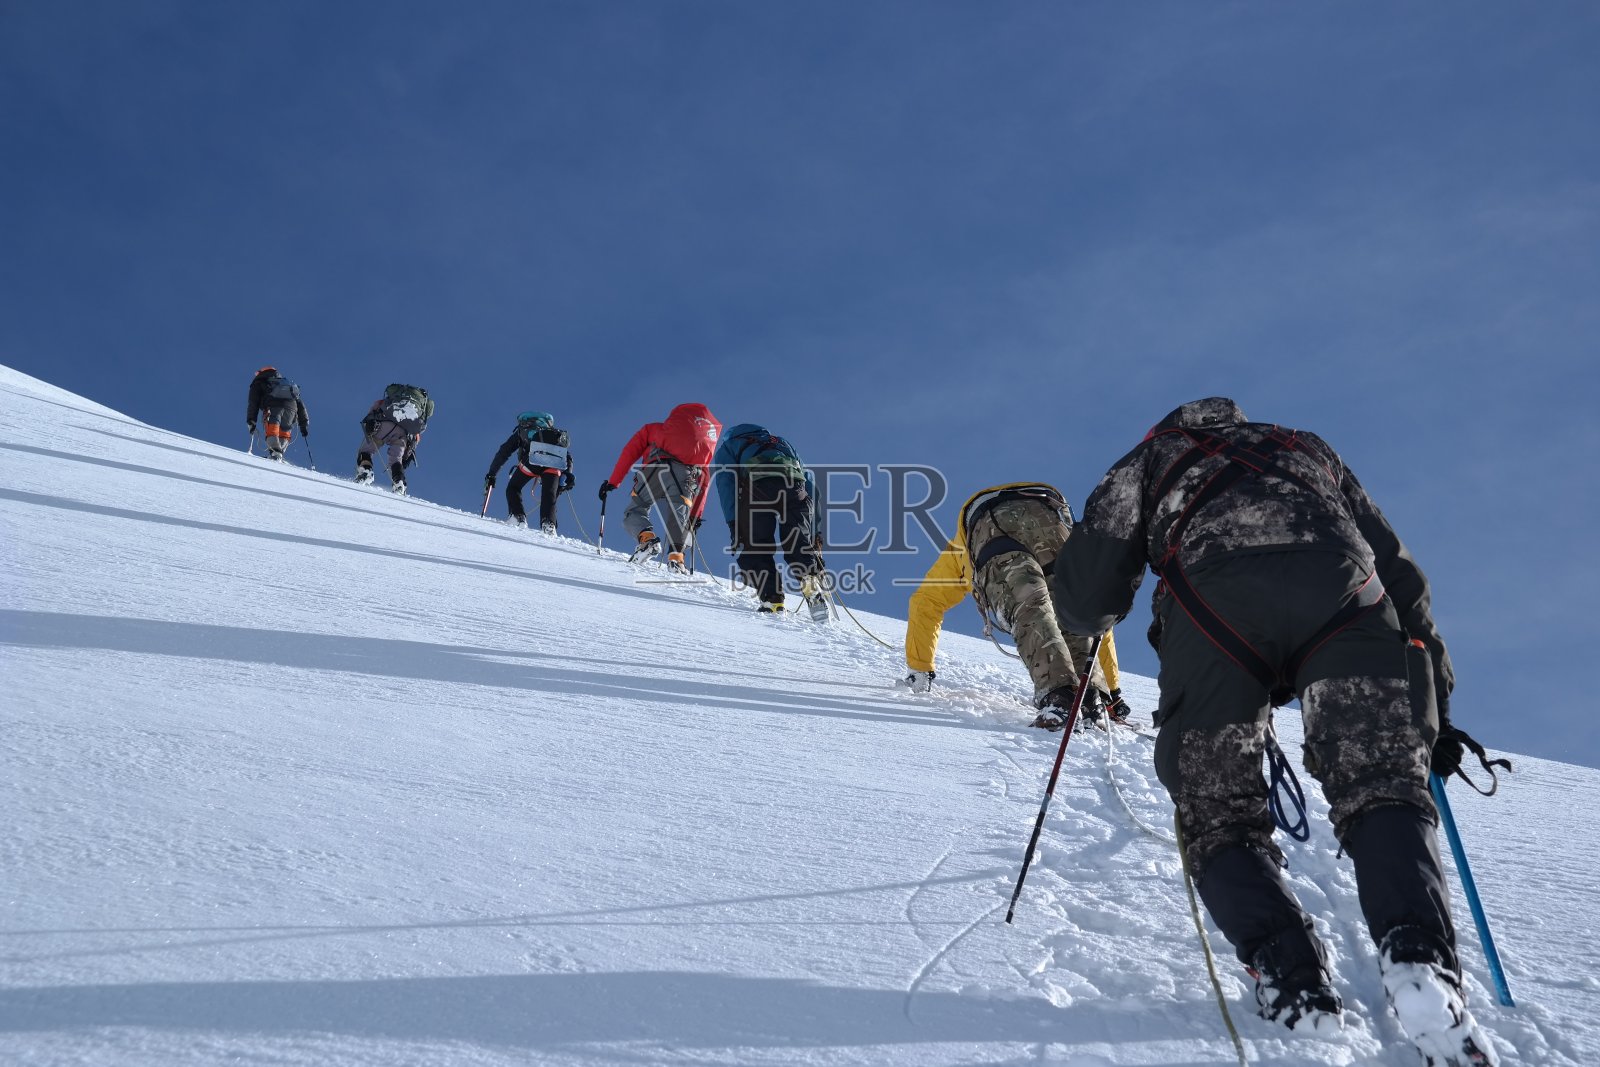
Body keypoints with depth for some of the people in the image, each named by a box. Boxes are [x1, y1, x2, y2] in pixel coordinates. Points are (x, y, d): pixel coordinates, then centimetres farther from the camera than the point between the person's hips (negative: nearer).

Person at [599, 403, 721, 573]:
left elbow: (630, 452, 22)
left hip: (657, 468, -1)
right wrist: (696, 514, 28)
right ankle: (676, 557, -18)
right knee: (678, 520, 7)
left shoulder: (653, 429, 35)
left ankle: (647, 538, -19)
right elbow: (704, 481, 30)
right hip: (688, 475, 2)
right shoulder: (706, 445, 39)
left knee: (634, 512, 9)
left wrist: (613, 482, 22)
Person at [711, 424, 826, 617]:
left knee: (755, 549, 5)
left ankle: (771, 599, -9)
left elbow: (725, 484, 12)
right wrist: (815, 530, 29)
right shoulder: (781, 443, 45)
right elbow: (810, 482, 33)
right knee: (799, 543, 6)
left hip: (757, 485, -3)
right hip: (794, 484, 3)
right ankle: (812, 583, -19)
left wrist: (733, 523, 4)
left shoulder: (725, 450, 35)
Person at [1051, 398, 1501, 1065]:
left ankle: (1289, 976, -14)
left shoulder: (1155, 454, 34)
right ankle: (1421, 967, -24)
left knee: (1219, 815, 6)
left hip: (1214, 602, -2)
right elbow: (1400, 573, 36)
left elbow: (1084, 596, 22)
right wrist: (1436, 703, 38)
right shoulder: (1309, 449, 42)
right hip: (1344, 592, 2)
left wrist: (1089, 616, 46)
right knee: (1382, 786, 0)